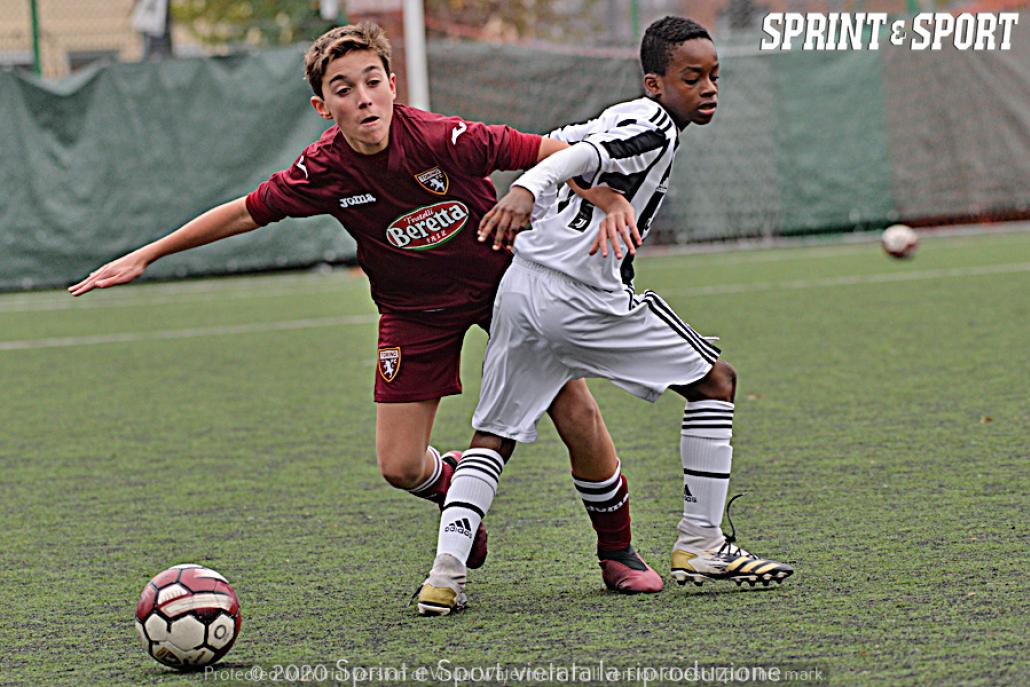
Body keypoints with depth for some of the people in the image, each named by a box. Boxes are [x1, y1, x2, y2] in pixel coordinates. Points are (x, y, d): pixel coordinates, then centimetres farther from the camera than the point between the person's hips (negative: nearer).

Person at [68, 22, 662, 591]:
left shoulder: (445, 138, -28)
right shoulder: (324, 171, -21)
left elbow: (553, 153, -19)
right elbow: (245, 214, -6)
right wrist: (144, 257, -3)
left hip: (503, 280, -2)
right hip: (416, 309, 2)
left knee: (578, 414, -10)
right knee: (400, 466, -7)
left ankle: (618, 553, 14)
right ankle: (453, 482, 31)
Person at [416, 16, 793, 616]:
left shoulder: (623, 117, 20)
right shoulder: (656, 128, -7)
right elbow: (580, 155, -24)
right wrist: (524, 193, -39)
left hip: (520, 290, 9)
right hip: (583, 299, -9)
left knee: (494, 436, 11)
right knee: (716, 382, 5)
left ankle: (446, 573, -6)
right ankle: (701, 545, 5)